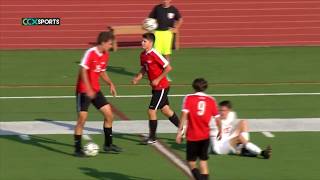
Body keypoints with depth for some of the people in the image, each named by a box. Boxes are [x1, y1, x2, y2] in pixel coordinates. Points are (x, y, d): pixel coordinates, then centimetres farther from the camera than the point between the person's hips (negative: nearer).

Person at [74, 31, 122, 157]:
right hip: (84, 90, -8)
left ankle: (108, 144, 18)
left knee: (109, 115, 5)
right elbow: (83, 71, -22)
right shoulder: (90, 53, -18)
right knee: (82, 118, -8)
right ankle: (78, 149, 1)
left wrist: (110, 84, 6)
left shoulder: (105, 55, 7)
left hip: (96, 90, 8)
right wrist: (88, 89, -27)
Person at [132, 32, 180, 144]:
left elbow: (168, 68, -21)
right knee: (165, 110, 18)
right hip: (156, 88, 9)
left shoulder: (155, 55, -22)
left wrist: (158, 79, -20)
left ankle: (152, 137, 8)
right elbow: (144, 68, 18)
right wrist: (138, 77, 1)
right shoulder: (143, 55, 2)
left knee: (151, 111, -5)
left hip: (161, 87, -9)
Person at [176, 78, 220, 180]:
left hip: (192, 137, -2)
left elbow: (184, 115, -16)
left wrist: (179, 132, -15)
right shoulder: (211, 100, 3)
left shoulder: (189, 98, -4)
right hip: (205, 136, 3)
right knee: (203, 160, 17)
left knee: (191, 162, 5)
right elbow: (217, 118, 6)